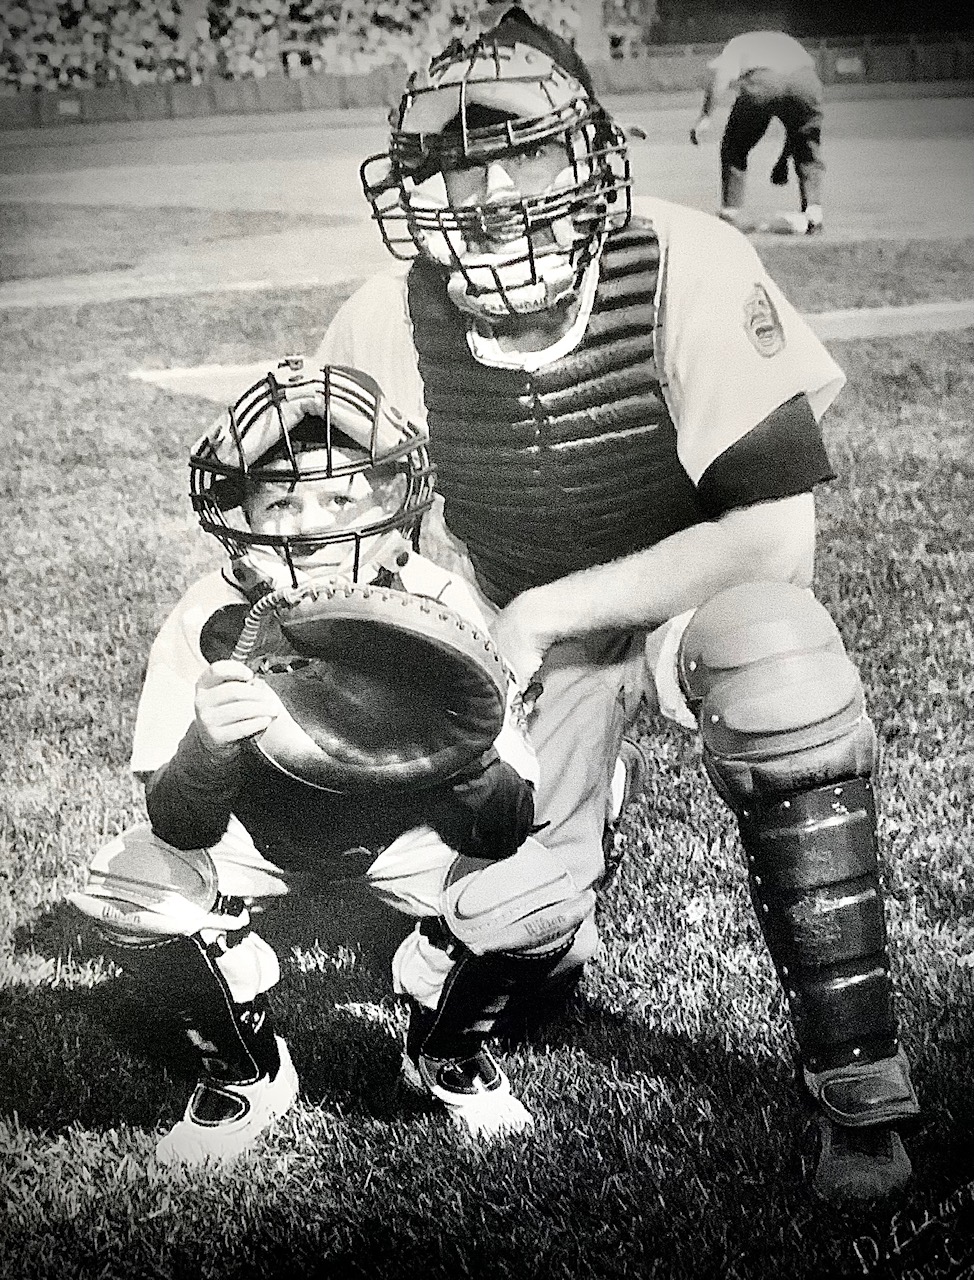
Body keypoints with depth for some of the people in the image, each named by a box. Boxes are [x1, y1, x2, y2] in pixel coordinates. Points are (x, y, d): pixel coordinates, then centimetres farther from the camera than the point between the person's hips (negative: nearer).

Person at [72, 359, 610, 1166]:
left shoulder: (442, 613, -28)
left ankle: (445, 1052, 11)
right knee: (128, 889, -25)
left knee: (541, 903, -25)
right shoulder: (210, 624, -27)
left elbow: (503, 833, -28)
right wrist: (207, 746, -52)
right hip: (256, 829, 1)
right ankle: (246, 1071, 6)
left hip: (406, 826, 0)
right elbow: (180, 829, -29)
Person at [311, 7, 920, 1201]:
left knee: (777, 658, -37)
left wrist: (545, 612, -26)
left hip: (698, 597, -2)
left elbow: (775, 536, -26)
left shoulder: (689, 270, -24)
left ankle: (857, 1084, -23)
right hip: (524, 633, 3)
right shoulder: (383, 328, -15)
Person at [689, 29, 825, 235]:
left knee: (734, 148, 18)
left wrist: (706, 116, -5)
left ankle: (731, 211, 14)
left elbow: (721, 72, 3)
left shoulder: (735, 45, 32)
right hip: (805, 78, 3)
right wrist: (783, 159, 49)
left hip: (761, 83, -3)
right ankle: (814, 209, 11)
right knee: (808, 149, 24)